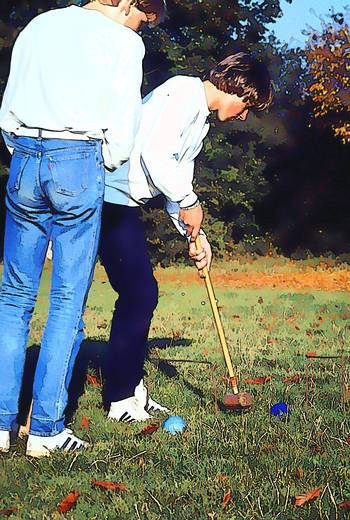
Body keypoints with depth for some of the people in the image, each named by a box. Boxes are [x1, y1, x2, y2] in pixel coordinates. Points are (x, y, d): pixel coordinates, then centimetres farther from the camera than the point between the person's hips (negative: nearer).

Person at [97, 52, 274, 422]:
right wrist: (189, 201, -12)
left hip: (123, 206, 10)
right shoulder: (183, 92, -10)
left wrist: (194, 233, 12)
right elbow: (152, 154, -21)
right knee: (138, 292, -8)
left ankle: (131, 387, 20)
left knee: (142, 293, 11)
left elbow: (179, 180, 23)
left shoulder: (200, 122, 22)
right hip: (110, 197, -10)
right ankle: (120, 399, 1)